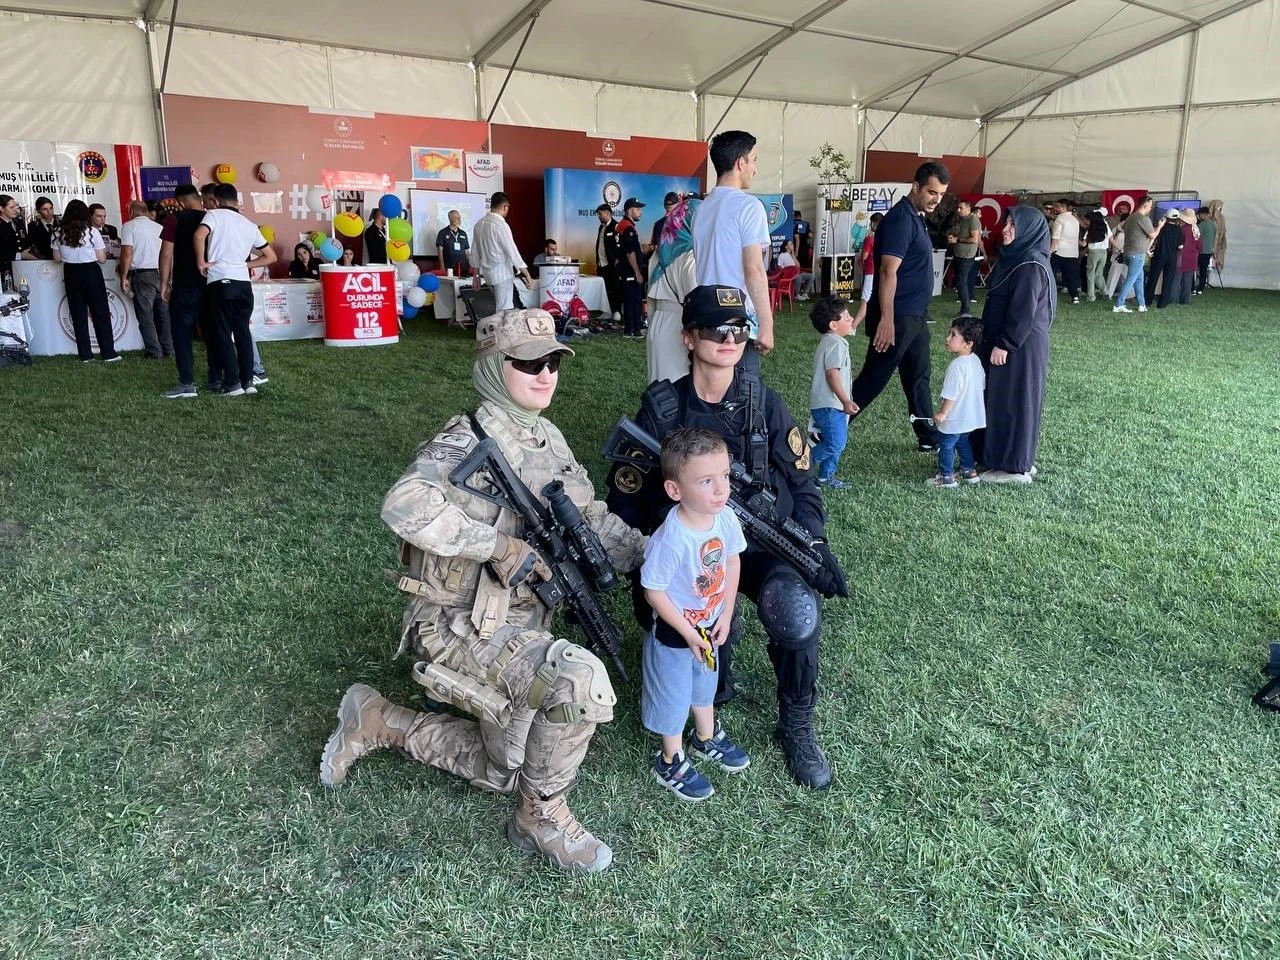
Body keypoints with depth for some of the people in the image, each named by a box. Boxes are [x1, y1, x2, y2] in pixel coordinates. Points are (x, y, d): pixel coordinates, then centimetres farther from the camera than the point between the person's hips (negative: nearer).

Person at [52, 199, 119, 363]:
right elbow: (101, 259, -7)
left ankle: (85, 354, 10)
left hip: (71, 274, 3)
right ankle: (109, 353, 3)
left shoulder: (59, 233, 1)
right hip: (91, 273, -3)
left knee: (78, 315, 8)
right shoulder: (91, 231, -8)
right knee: (101, 314, 4)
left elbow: (57, 258, 5)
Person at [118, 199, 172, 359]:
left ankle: (154, 351, 0)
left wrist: (124, 277, -5)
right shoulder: (159, 227, 14)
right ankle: (168, 349, 12)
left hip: (142, 275, -4)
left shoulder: (129, 226, 0)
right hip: (162, 273, 4)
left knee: (145, 316, 1)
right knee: (164, 314, 10)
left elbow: (127, 253, -9)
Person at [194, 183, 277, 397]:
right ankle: (248, 380, 11)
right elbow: (271, 257, 19)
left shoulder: (215, 214, 1)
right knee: (243, 332, 12)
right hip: (243, 283, 4)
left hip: (220, 282, -4)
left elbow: (199, 235, -19)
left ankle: (233, 383, 1)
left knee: (224, 334, 2)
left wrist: (201, 262, -7)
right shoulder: (250, 225, 16)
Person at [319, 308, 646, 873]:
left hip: (521, 624, 9)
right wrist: (500, 544, -34)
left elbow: (591, 517, 14)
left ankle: (377, 723, 33)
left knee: (504, 773, 20)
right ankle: (542, 815, -6)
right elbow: (403, 506, -37)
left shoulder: (548, 439, 6)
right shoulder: (470, 442, -19)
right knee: (581, 679, -33)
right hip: (460, 628, -9)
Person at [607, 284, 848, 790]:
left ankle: (796, 725, -3)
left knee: (797, 610, -31)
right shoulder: (662, 410, -5)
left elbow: (800, 483, 4)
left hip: (760, 541, 1)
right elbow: (626, 501, -1)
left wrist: (816, 544, -12)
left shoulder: (764, 404, 0)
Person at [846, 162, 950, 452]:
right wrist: (886, 319, -28)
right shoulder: (900, 218, -17)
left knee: (918, 378, 14)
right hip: (897, 317, -10)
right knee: (873, 379, -4)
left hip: (914, 315, 10)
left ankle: (929, 438, 23)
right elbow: (888, 272, -24)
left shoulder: (916, 217, 13)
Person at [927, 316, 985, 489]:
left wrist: (942, 413, -14)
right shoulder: (976, 360, 0)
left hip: (954, 419, -9)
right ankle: (969, 472, 34)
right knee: (963, 443, 24)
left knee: (946, 446, 6)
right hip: (971, 416, 9)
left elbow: (951, 394, -26)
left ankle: (947, 478, 14)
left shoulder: (957, 365, -27)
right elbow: (982, 386, 12)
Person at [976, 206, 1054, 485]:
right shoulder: (1017, 258, 12)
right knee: (1002, 400, 14)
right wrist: (997, 342, 20)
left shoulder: (1031, 266, -19)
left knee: (1013, 401, -3)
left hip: (1020, 346, -10)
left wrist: (1004, 345, -20)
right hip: (1008, 342, 10)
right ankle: (1014, 459, 24)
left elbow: (1024, 312, -22)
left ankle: (1014, 466, 6)